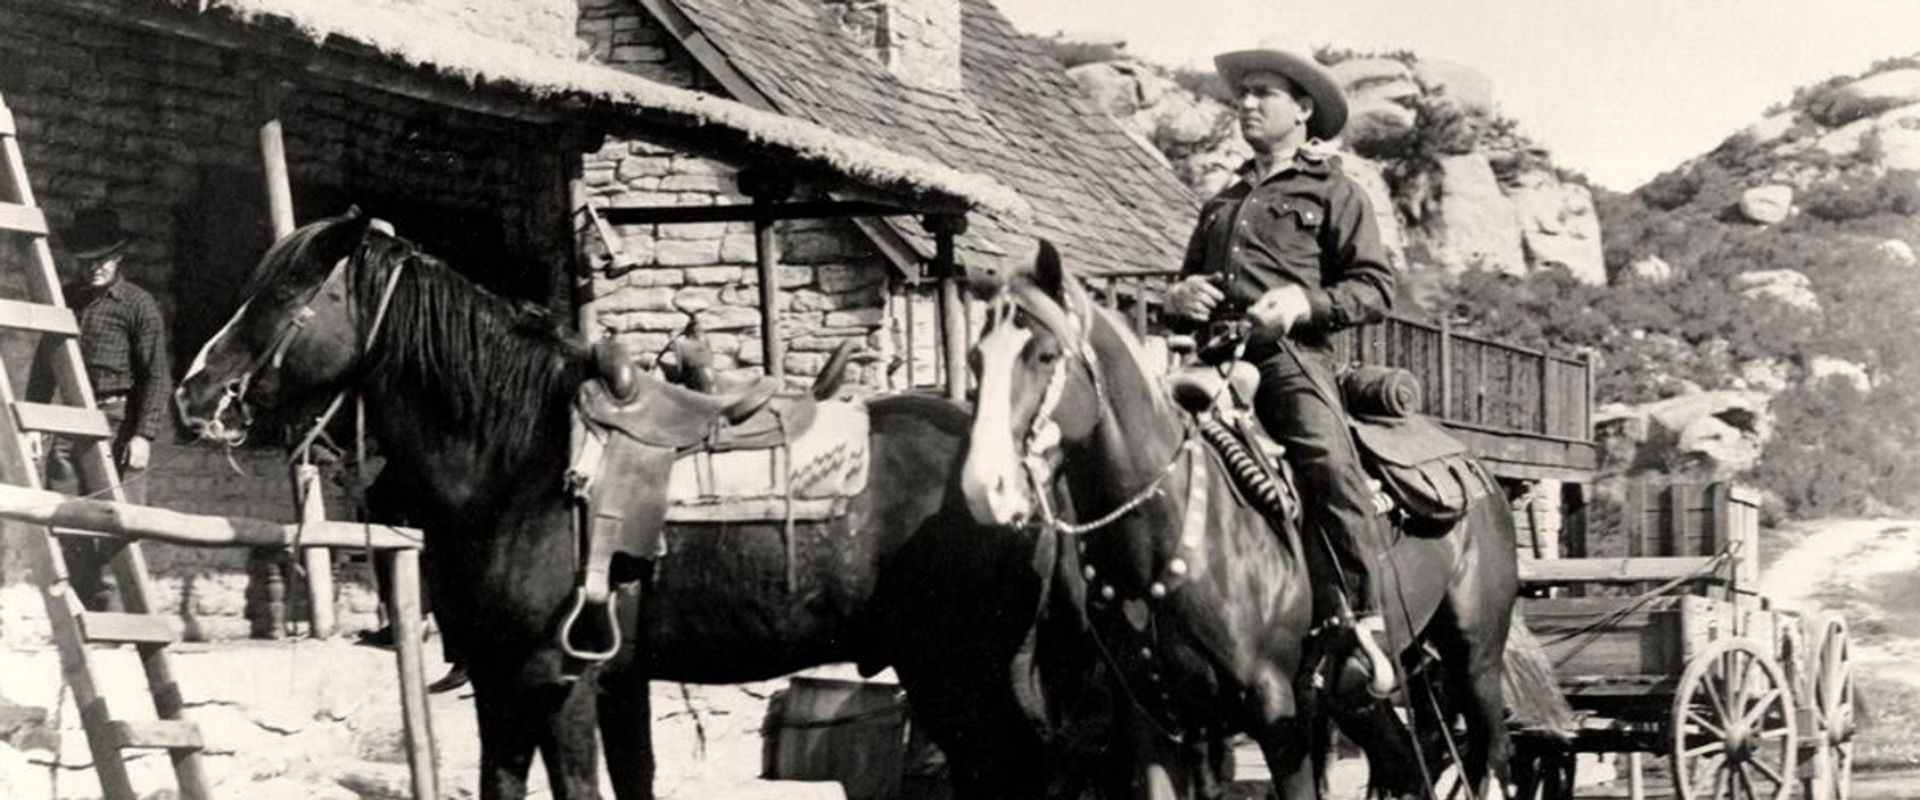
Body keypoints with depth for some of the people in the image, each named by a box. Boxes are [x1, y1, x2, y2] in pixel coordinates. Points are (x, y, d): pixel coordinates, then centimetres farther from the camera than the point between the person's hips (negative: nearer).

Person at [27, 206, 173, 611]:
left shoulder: (138, 305, 0)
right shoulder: (63, 301, 16)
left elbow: (157, 377, -4)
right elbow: (43, 368, 23)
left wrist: (143, 434, -12)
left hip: (117, 424, -5)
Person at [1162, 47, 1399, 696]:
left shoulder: (1332, 192, 15)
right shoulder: (1222, 203, 33)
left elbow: (1375, 287, 6)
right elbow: (1186, 281, 40)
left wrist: (1305, 302, -12)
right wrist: (1179, 296, 14)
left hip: (1291, 355, -5)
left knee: (1331, 465, -29)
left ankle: (1364, 624, -27)